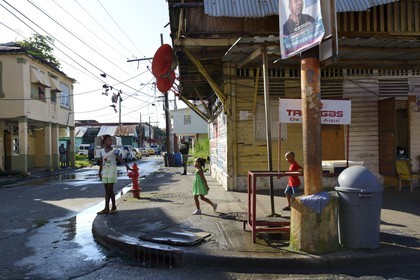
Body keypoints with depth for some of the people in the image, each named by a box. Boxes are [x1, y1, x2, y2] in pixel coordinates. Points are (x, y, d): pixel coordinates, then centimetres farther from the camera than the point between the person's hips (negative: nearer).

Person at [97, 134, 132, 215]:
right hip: (105, 173, 5)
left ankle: (113, 207, 7)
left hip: (112, 172, -5)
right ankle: (106, 208, 10)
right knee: (107, 190, 7)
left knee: (110, 190, -6)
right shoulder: (102, 151, 9)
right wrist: (100, 172, 18)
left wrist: (126, 165, -32)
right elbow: (101, 162, 16)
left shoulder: (114, 150, -6)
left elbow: (120, 159, -18)